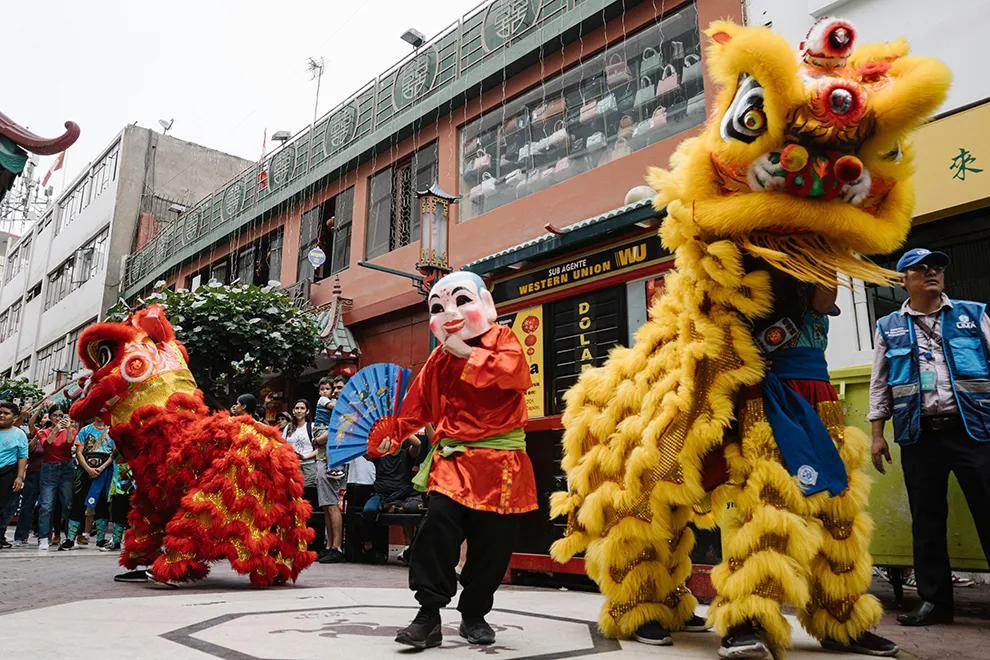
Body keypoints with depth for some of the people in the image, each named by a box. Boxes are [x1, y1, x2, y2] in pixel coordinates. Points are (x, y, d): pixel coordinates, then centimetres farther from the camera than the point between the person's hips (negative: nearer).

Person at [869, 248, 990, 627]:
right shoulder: (889, 328, 11)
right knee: (927, 520, 6)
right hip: (919, 436, 1)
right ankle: (934, 600, 16)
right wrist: (877, 434, 6)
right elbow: (879, 385, 12)